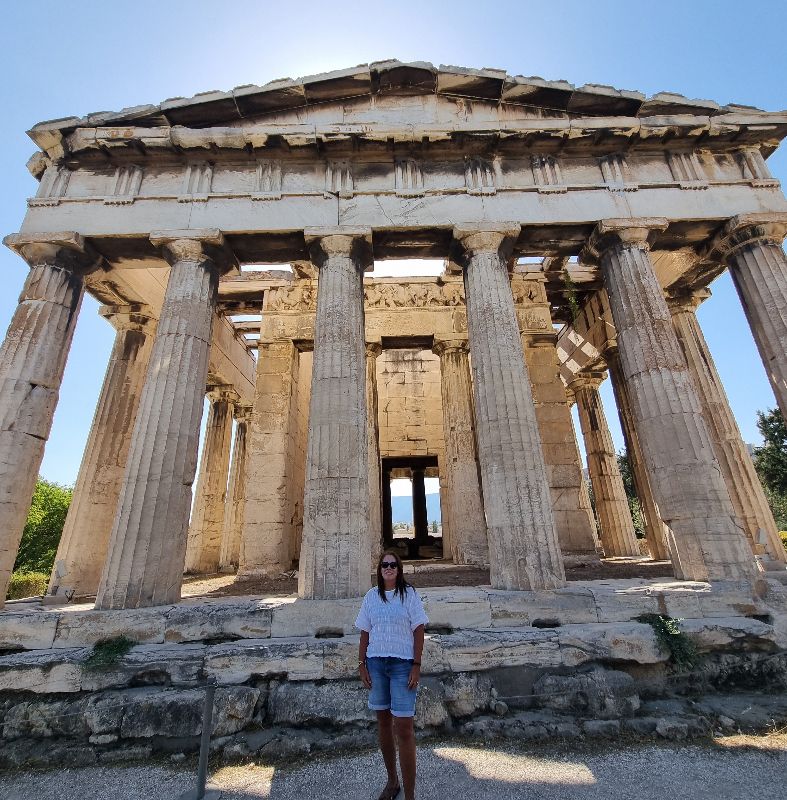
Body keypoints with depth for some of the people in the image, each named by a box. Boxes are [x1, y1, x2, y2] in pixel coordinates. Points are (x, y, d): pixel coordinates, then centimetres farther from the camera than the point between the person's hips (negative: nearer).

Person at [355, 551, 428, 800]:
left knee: (403, 727, -4)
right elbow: (365, 633, 8)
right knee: (383, 721, 15)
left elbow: (418, 631, -5)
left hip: (402, 663, -3)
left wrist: (416, 665, -9)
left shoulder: (409, 594, -5)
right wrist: (362, 664, 4)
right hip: (376, 662, 4)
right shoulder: (371, 596, 4)